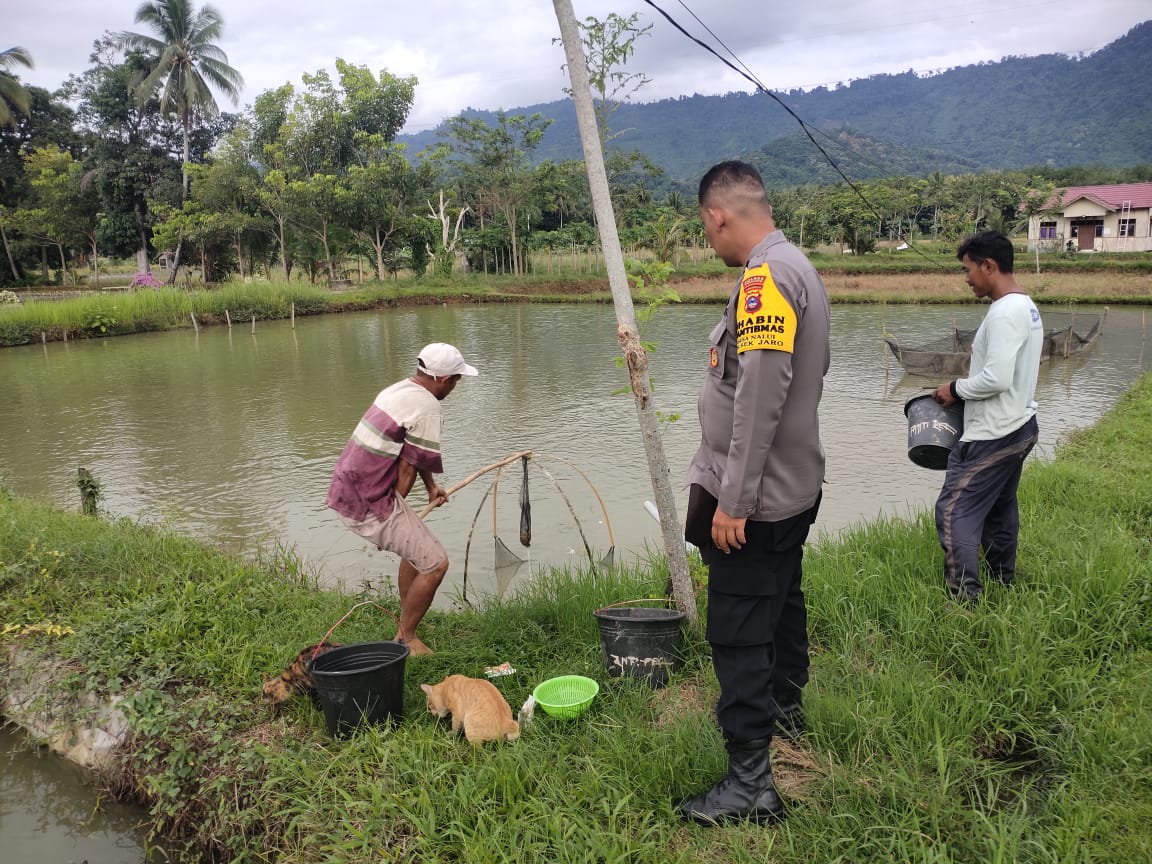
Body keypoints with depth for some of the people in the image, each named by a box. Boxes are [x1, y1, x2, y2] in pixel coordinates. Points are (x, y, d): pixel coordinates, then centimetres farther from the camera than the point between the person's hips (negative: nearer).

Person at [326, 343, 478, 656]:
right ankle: (406, 641, 9)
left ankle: (405, 629, 37)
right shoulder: (426, 408, -18)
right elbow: (407, 468, -14)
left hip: (346, 489, 10)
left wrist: (432, 487, 25)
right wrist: (395, 511, -1)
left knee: (417, 547, 26)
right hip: (369, 503, -10)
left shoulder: (400, 389, 12)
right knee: (435, 563, -6)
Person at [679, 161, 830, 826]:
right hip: (795, 486, 10)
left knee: (739, 633, -4)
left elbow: (760, 400, -27)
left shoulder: (766, 277, -20)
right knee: (782, 600, 26)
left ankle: (751, 782, 3)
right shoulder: (801, 268, 11)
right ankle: (786, 707, 47)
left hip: (755, 501, -10)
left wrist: (733, 501, -24)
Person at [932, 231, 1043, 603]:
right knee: (1000, 507, 21)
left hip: (993, 437, -11)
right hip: (1018, 427, 11)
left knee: (955, 510, -7)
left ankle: (964, 598, -5)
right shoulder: (1026, 307, 11)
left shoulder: (1004, 312, -21)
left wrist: (956, 389, -12)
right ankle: (1004, 582, 34)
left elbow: (997, 378, -27)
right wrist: (968, 383, 10)